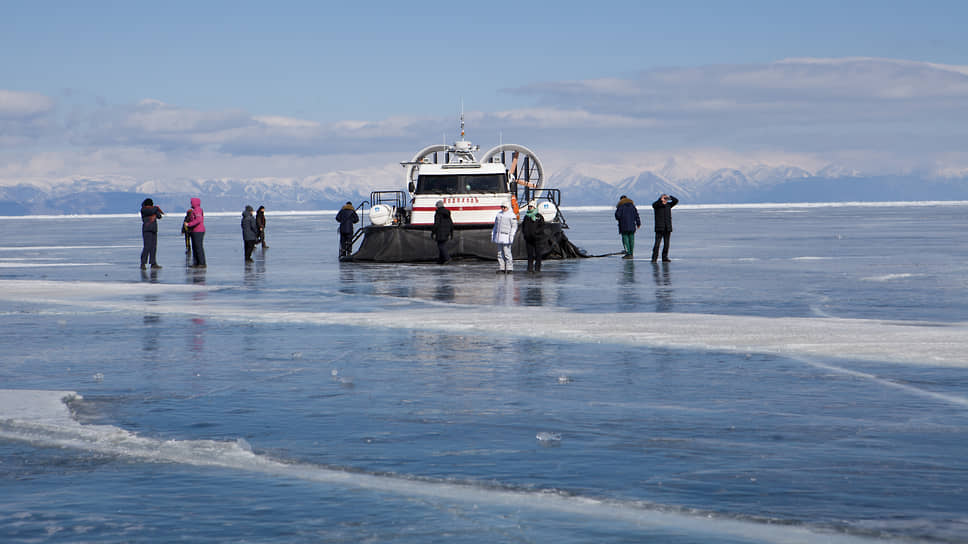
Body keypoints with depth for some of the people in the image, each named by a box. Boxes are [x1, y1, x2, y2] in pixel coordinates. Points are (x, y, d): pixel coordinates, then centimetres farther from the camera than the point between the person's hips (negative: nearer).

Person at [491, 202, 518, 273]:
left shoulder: (512, 215, -4)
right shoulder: (499, 214, 16)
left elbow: (514, 226, -8)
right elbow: (495, 225, 22)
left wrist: (511, 236, -16)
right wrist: (492, 234, 17)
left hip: (506, 237, -7)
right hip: (499, 237, 7)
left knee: (507, 253, -9)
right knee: (500, 253, 5)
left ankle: (509, 269, -4)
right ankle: (501, 269, 8)